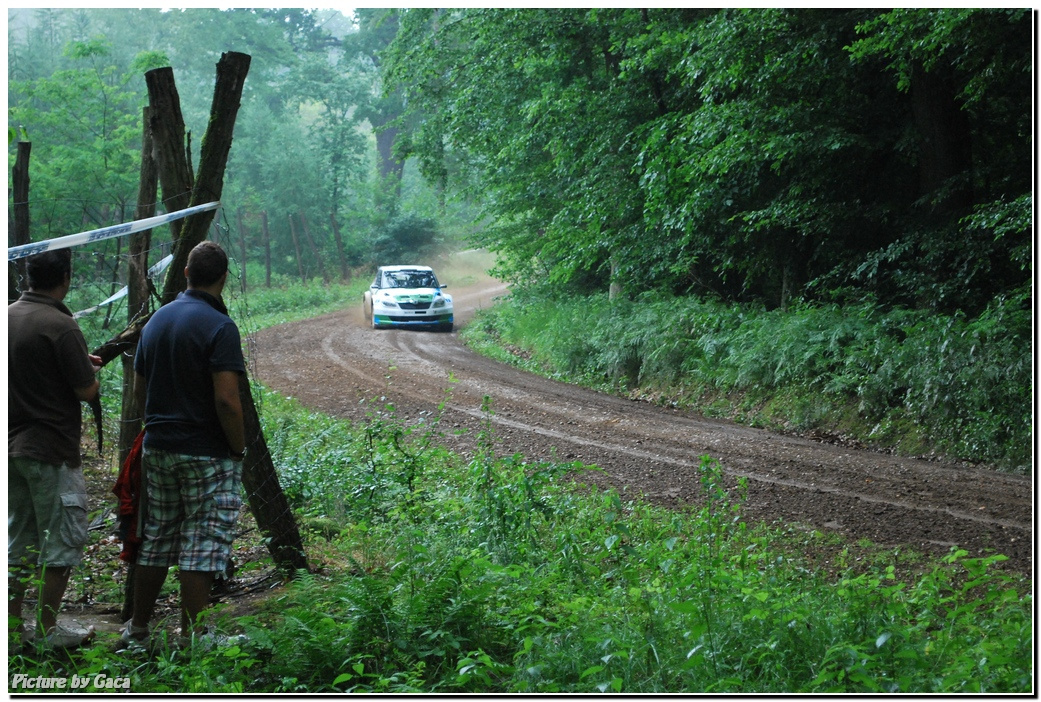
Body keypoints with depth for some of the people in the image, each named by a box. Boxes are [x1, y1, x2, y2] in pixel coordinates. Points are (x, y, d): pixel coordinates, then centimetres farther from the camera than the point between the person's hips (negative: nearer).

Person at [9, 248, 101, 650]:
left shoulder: (8, 317, 6)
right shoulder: (60, 326, -18)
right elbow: (87, 391, -14)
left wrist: (79, 364, 17)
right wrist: (90, 371, 7)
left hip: (11, 446, 8)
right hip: (51, 450, -8)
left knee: (18, 541, 14)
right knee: (64, 540, 3)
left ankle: (13, 628, 16)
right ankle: (48, 629, 6)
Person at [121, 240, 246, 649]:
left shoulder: (157, 320, 8)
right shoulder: (218, 327, -15)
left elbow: (139, 389, 14)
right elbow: (226, 400, -20)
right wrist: (239, 449, -9)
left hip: (157, 447, 7)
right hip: (207, 454, -7)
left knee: (155, 540, 17)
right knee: (201, 548, -1)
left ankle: (138, 629, 24)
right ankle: (191, 639, 3)